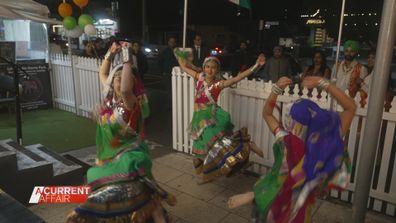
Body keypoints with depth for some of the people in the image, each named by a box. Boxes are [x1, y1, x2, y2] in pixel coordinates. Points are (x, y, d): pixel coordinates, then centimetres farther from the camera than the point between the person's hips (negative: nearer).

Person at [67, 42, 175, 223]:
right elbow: (102, 73, 15)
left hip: (127, 156, -7)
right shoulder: (110, 96, -1)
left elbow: (125, 89, -46)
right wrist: (110, 54, 1)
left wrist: (127, 60, -37)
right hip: (109, 155, 7)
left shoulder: (130, 102, -21)